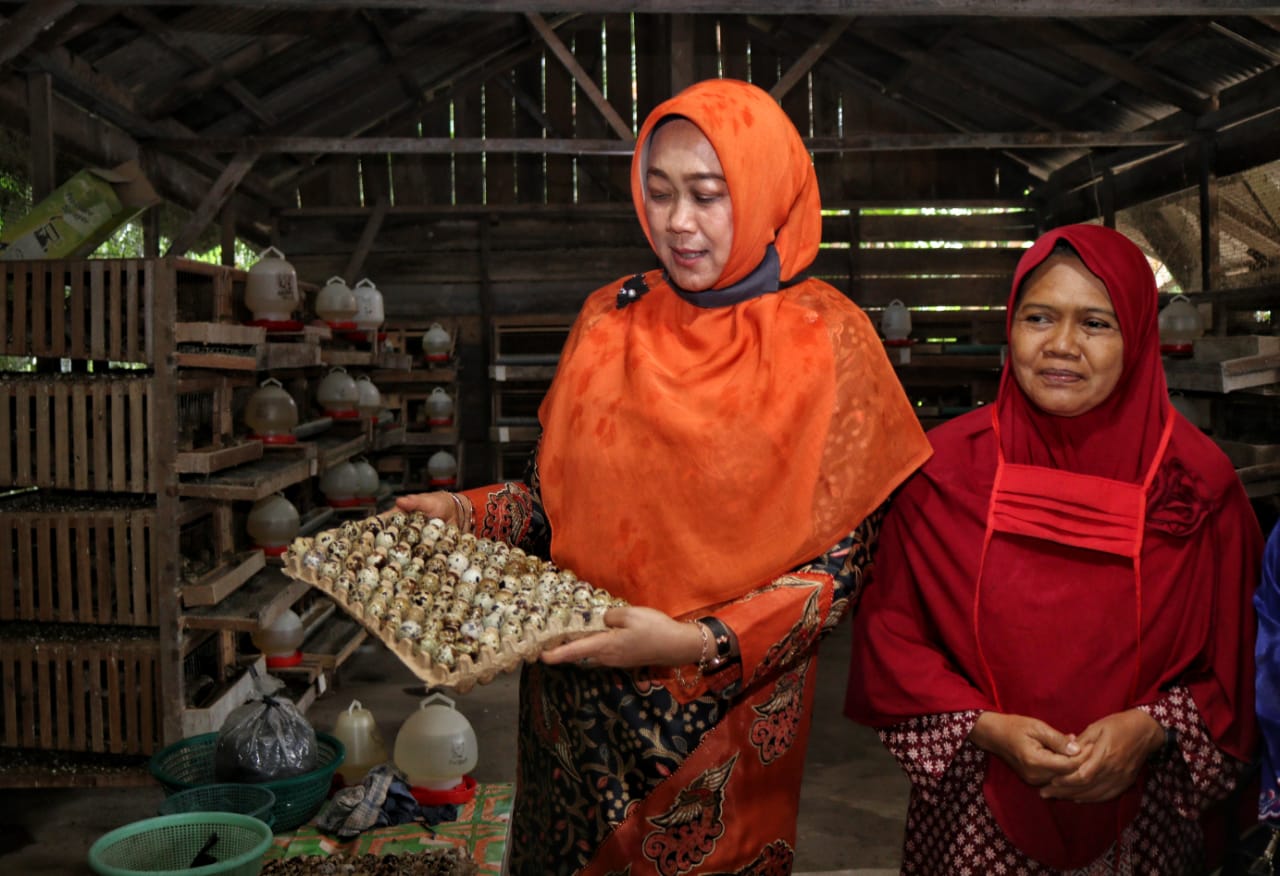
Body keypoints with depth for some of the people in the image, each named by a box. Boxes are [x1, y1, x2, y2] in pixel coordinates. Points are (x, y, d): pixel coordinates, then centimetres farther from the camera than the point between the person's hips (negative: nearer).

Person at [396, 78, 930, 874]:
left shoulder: (825, 340, -11)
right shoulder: (610, 317, 1)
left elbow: (839, 563, -12)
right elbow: (563, 490, 10)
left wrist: (698, 643, -22)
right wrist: (468, 514, -7)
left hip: (722, 719, -3)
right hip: (574, 704, 4)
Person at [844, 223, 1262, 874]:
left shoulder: (1196, 481, -7)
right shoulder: (945, 467, -9)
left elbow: (1236, 661, 0)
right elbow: (890, 631, -5)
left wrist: (1151, 727, -15)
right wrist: (986, 728, -15)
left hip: (1137, 812, 1)